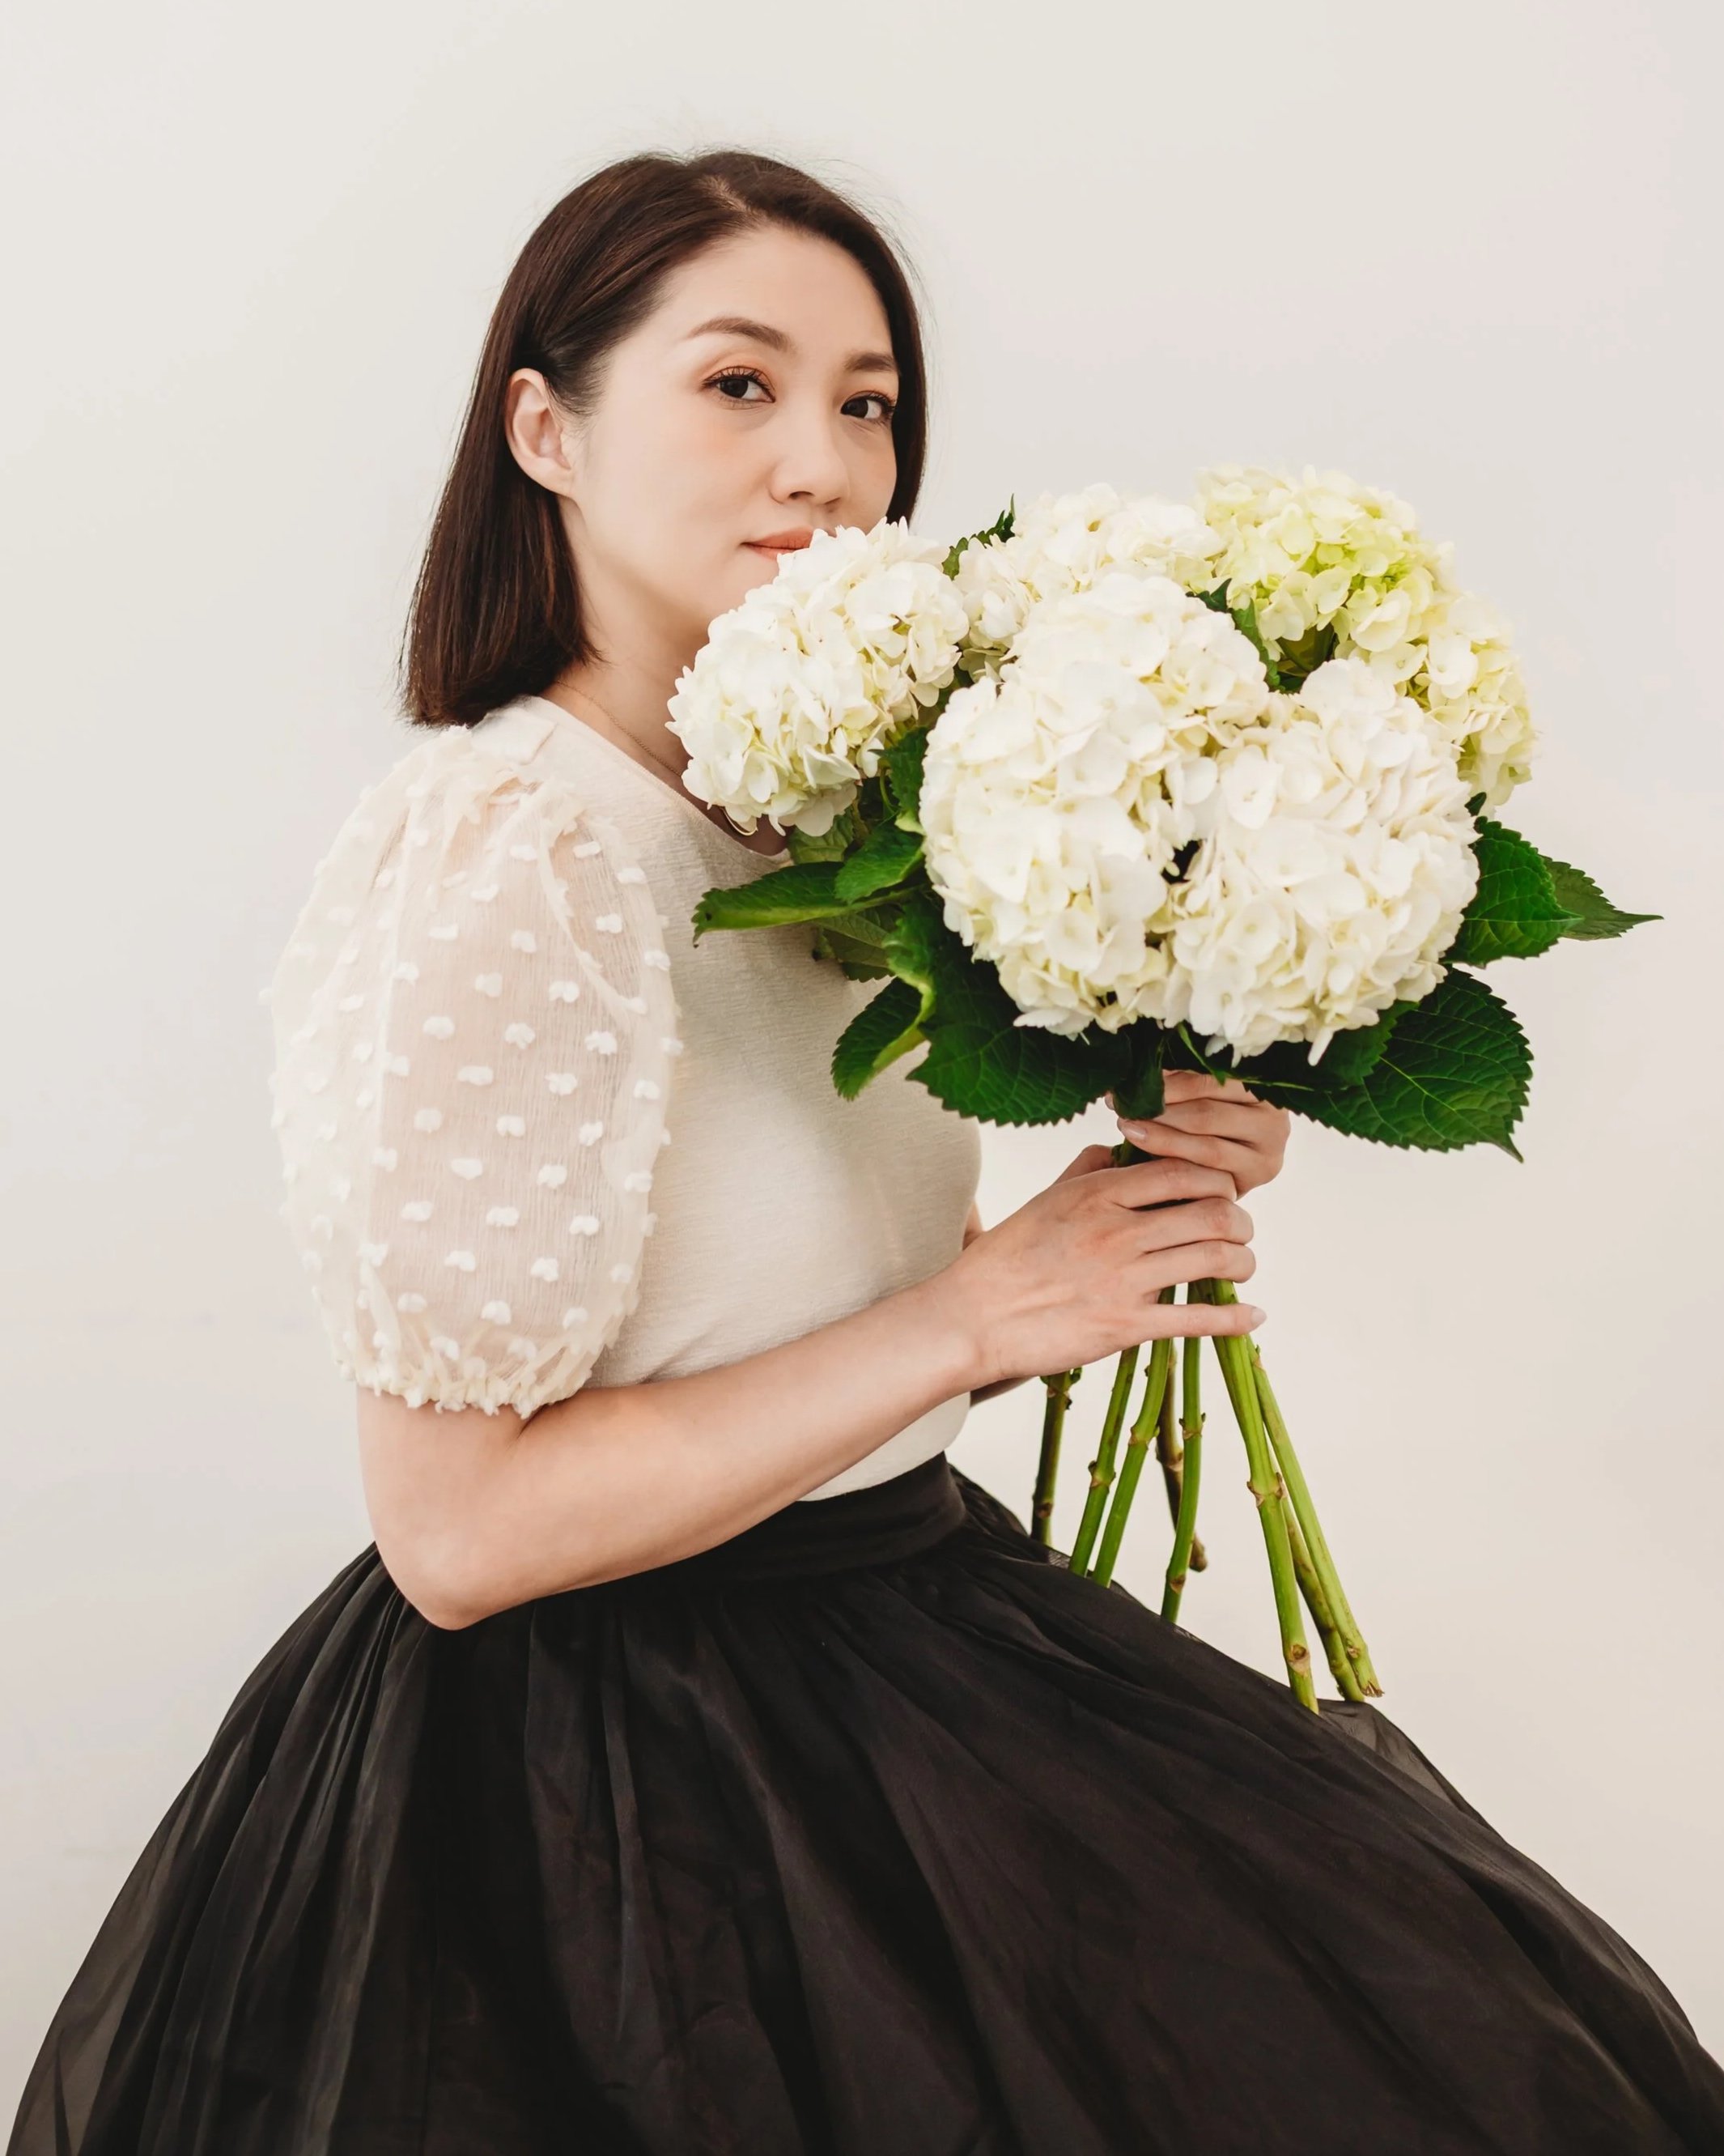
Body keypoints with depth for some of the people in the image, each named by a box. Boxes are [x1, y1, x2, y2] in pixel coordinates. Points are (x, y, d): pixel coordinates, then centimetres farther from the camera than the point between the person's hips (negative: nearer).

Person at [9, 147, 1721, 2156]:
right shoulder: (492, 853, -20)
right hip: (618, 1768, -7)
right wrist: (979, 1309, -18)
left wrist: (1133, 1203, -5)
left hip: (906, 1606, 7)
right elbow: (461, 1527, -21)